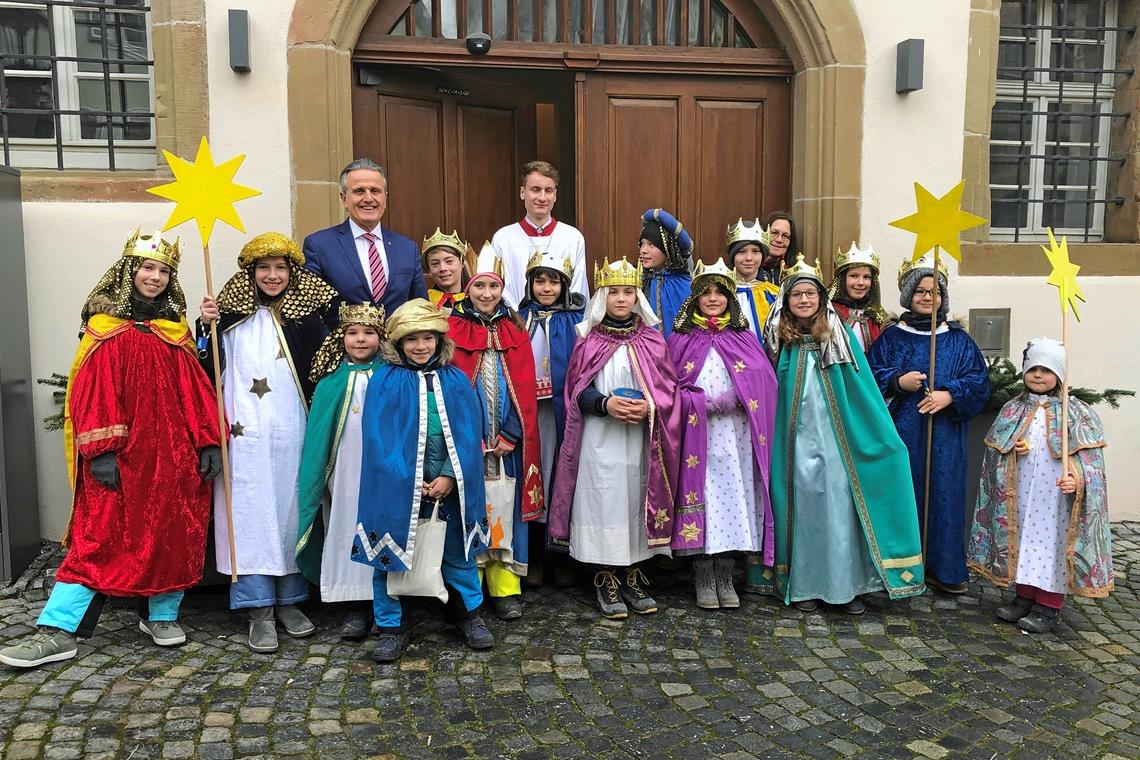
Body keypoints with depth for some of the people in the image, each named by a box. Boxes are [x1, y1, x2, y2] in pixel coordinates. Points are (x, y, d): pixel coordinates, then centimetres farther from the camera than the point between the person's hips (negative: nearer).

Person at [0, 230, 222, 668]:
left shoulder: (176, 328, 10)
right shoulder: (106, 326, 0)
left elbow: (195, 389, 7)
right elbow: (94, 391, -7)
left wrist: (208, 442, 0)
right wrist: (101, 451, -15)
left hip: (173, 454, 4)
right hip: (121, 456, -3)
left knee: (173, 533, 8)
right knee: (99, 537, -3)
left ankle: (162, 615, 22)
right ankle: (59, 631, 3)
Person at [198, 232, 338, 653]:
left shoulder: (308, 313, 7)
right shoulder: (232, 314, 6)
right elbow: (207, 370, 4)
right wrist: (207, 327, -9)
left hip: (292, 431, 1)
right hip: (245, 432, -1)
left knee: (292, 511, 7)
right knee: (250, 512, -1)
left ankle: (290, 600, 20)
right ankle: (259, 609, 8)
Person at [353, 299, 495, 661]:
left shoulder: (455, 380, 2)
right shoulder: (385, 381, -4)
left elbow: (468, 434, -2)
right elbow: (380, 438, -9)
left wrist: (449, 477, -12)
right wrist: (407, 481, -15)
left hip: (449, 485, 2)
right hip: (397, 486, -2)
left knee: (458, 551, 14)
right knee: (388, 554, 5)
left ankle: (470, 614, 33)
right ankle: (391, 627, 21)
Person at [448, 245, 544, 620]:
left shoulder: (515, 331, 9)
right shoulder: (452, 329, 0)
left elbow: (525, 388, 4)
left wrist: (512, 435, -7)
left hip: (508, 443, 2)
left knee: (506, 511, 5)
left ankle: (506, 588, 13)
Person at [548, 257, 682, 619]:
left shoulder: (652, 340, 6)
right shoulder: (589, 341, 2)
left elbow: (669, 389, 5)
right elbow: (578, 392, 0)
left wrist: (648, 407, -14)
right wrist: (606, 403, -18)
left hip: (640, 440, 2)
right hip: (600, 440, -2)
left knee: (636, 503, 6)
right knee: (605, 505, -1)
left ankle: (633, 577, 20)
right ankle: (607, 581, 12)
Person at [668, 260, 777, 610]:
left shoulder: (745, 339, 9)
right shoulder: (681, 340, 5)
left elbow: (764, 384, 1)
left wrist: (738, 399, -15)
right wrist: (708, 402, -14)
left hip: (735, 439, 2)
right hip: (696, 439, -1)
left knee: (733, 499, 3)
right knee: (700, 501, -1)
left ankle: (725, 578, 16)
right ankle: (703, 579, 12)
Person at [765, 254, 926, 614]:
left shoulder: (840, 337, 2)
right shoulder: (778, 341, 3)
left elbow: (863, 392, 2)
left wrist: (886, 439, -1)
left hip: (836, 440, 0)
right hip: (796, 443, 0)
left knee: (840, 508, 1)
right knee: (804, 509, 5)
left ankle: (847, 586, 11)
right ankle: (804, 585, 14)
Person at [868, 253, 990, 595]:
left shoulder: (959, 340, 9)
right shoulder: (892, 337, 6)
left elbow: (979, 380, 3)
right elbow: (869, 375, 2)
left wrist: (950, 394, -13)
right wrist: (897, 382, -15)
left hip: (944, 436, 2)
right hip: (901, 432, -1)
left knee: (943, 495, 4)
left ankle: (943, 568, 15)